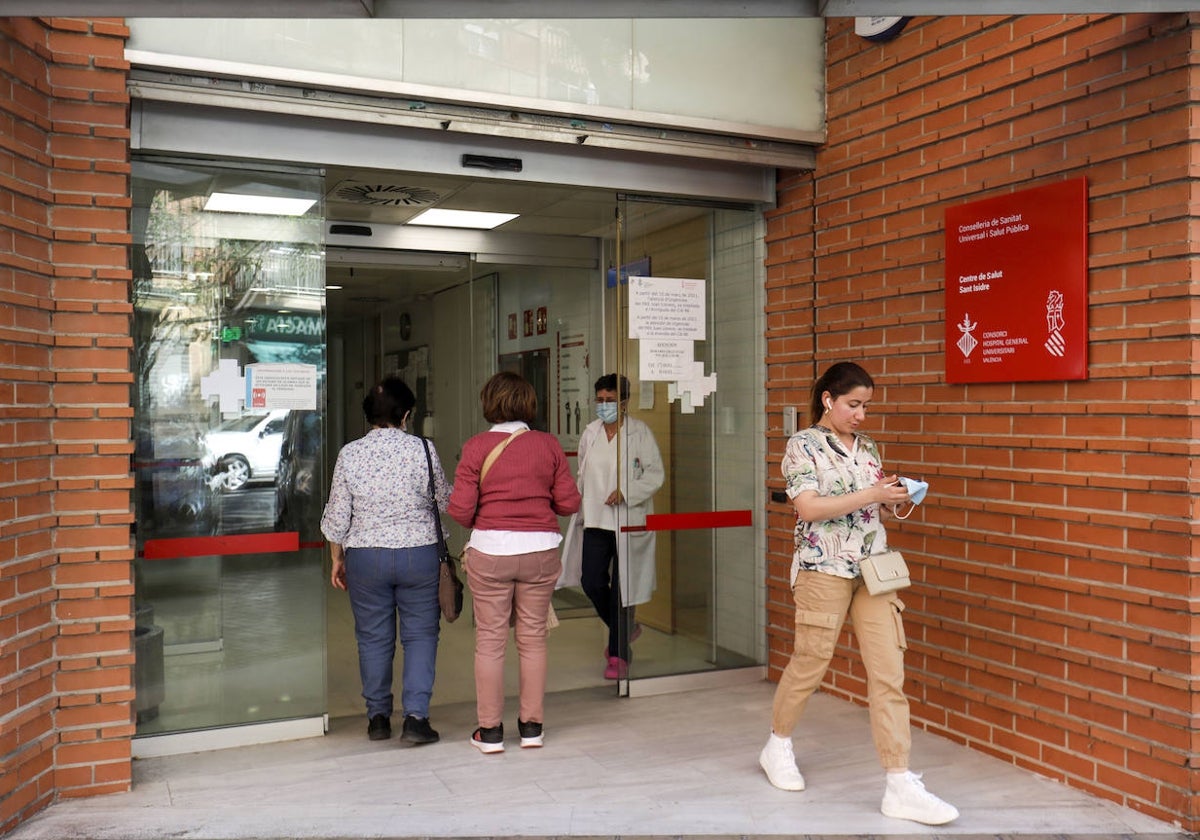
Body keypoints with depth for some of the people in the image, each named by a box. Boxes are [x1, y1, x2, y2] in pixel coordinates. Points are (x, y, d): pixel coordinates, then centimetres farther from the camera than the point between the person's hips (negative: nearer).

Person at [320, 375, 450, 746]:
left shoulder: (349, 454, -3)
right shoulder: (422, 448, -6)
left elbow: (337, 517, 0)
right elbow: (446, 501, 6)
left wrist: (337, 559, 13)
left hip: (365, 556, 1)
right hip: (418, 552, -1)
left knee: (373, 638, 12)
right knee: (420, 634, 7)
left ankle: (378, 717, 22)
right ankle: (416, 717, 0)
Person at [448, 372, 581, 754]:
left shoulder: (476, 446, -5)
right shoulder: (549, 445, 0)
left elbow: (460, 509, -9)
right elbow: (569, 503, 0)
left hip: (490, 552, -2)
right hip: (540, 550, 2)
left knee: (490, 640, 8)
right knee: (533, 637, 12)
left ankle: (490, 730, 15)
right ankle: (532, 726, 20)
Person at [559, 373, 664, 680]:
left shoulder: (639, 432, -5)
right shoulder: (590, 433, 9)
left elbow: (655, 474, -7)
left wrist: (626, 492, -18)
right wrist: (575, 503, 14)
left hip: (628, 522, -4)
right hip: (595, 520, 5)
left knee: (622, 586, 1)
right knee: (591, 582, 0)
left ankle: (618, 655, 15)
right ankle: (626, 629, 28)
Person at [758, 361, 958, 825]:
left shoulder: (868, 447, 12)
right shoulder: (803, 445, -6)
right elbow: (808, 508, -17)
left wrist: (893, 498, -3)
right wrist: (871, 495, -22)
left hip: (873, 569, 5)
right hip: (824, 569, -5)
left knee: (889, 673, -2)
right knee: (809, 664, 8)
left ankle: (900, 787, 0)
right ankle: (778, 745, 33)